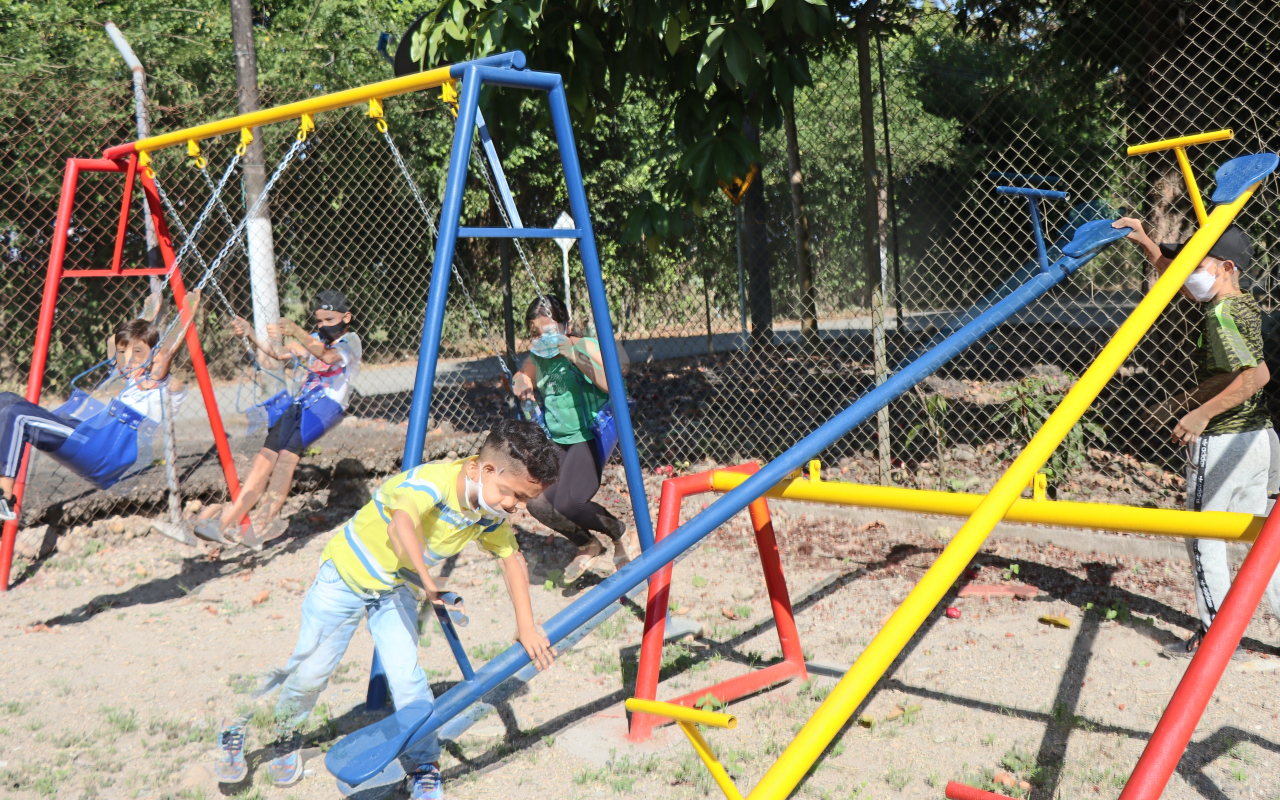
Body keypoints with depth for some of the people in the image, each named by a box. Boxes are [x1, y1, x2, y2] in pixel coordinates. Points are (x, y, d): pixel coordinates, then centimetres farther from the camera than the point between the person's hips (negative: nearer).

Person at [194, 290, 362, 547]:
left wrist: (295, 331, -32)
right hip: (301, 405, 6)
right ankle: (227, 521, -18)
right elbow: (279, 353, 16)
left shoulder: (350, 341, 2)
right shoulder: (315, 340, 25)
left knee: (287, 454, -29)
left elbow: (329, 356, -20)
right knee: (264, 458, -11)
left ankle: (266, 519, -36)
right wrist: (250, 335, -1)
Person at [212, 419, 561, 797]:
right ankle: (239, 727, 31)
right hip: (348, 572, -5)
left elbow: (512, 560, -1)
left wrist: (526, 626, -7)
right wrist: (428, 582, -60)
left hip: (396, 589, 5)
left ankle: (426, 769, 10)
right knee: (308, 672, 5)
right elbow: (402, 524, -55)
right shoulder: (433, 480, -36)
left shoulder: (491, 514, -13)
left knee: (407, 677, -8)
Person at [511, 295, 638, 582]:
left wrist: (575, 358, -27)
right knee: (536, 502, -7)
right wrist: (520, 383, -1)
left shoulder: (585, 347, -11)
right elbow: (520, 378, 24)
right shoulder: (536, 357, 5)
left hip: (588, 436, -7)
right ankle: (587, 546, 20)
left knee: (568, 503, -22)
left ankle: (622, 536, 8)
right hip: (555, 440, 7)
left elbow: (612, 385, -24)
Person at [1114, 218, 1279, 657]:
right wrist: (1146, 244, 25)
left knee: (1203, 537, 2)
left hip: (1221, 441, -9)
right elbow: (1183, 284, 28)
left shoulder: (1221, 314, -18)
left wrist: (1202, 413, -28)